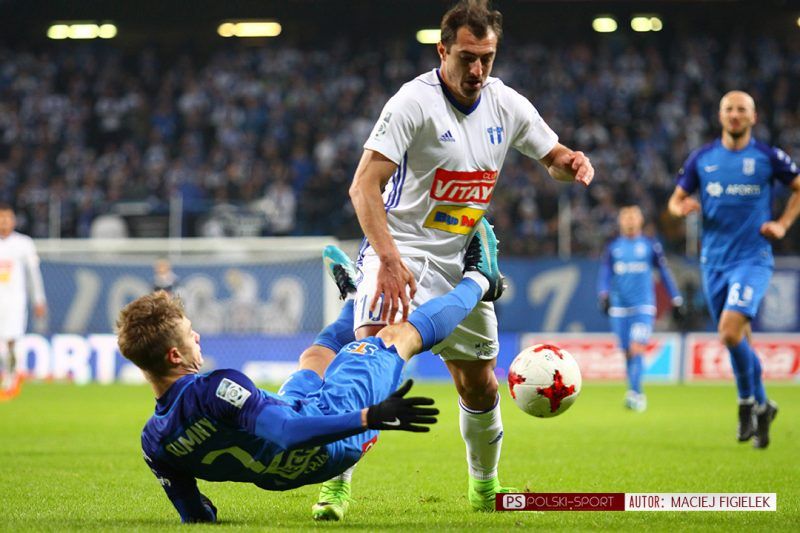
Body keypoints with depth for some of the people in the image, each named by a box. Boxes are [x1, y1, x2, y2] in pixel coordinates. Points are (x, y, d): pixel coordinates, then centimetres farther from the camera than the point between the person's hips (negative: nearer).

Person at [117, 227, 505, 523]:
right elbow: (287, 432, -45)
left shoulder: (153, 442, -17)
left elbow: (196, 516, -7)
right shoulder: (214, 389, -38)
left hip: (279, 476, 7)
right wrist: (370, 416, -47)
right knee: (399, 335, 15)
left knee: (311, 369, 36)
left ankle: (354, 303, 68)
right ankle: (478, 281, 42)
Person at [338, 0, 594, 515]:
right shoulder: (415, 101, -17)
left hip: (461, 261, 6)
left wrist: (572, 162, -9)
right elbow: (364, 186, -23)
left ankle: (485, 486, 35)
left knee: (481, 384, 12)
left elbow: (553, 156, 18)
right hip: (399, 252, -5)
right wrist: (389, 259, -36)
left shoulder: (508, 105, 1)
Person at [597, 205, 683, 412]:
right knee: (628, 353, 6)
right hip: (619, 307, 3)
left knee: (636, 349, -18)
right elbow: (605, 273, 4)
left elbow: (665, 272, 8)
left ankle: (634, 393, -23)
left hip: (643, 306, -3)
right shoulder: (613, 247, 8)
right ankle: (637, 395, 17)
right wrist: (603, 294, -14)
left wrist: (676, 299, 7)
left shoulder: (651, 246, 4)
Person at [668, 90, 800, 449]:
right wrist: (682, 207, -12)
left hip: (752, 259, -4)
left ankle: (748, 402, -1)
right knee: (739, 337, 11)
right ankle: (761, 406, 28)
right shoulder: (702, 159, 6)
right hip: (714, 260, 4)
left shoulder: (768, 157, -2)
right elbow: (676, 200, 12)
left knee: (730, 332, -21)